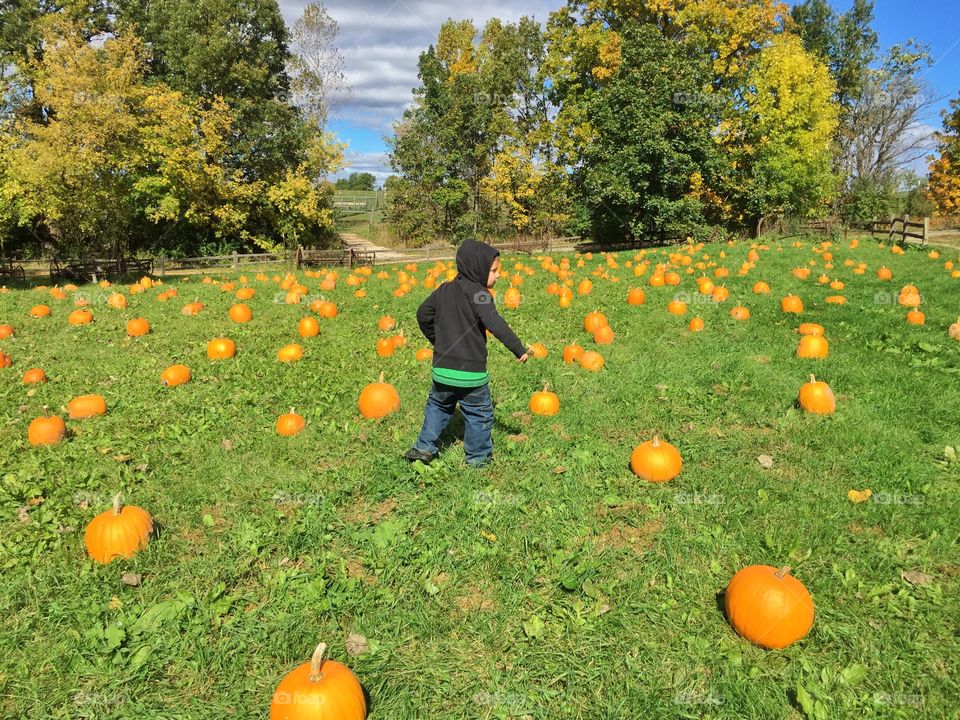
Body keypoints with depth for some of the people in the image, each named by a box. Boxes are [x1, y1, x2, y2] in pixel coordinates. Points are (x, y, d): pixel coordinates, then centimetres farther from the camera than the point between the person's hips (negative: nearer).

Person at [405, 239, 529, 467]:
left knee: (437, 405, 27)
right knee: (479, 414, 13)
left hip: (442, 369, 6)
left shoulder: (443, 290, 7)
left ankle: (424, 448, 27)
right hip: (471, 372, -5)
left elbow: (423, 314, 17)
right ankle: (478, 457, 24)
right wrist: (519, 348, -26)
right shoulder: (478, 294, -14)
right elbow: (495, 324, -26)